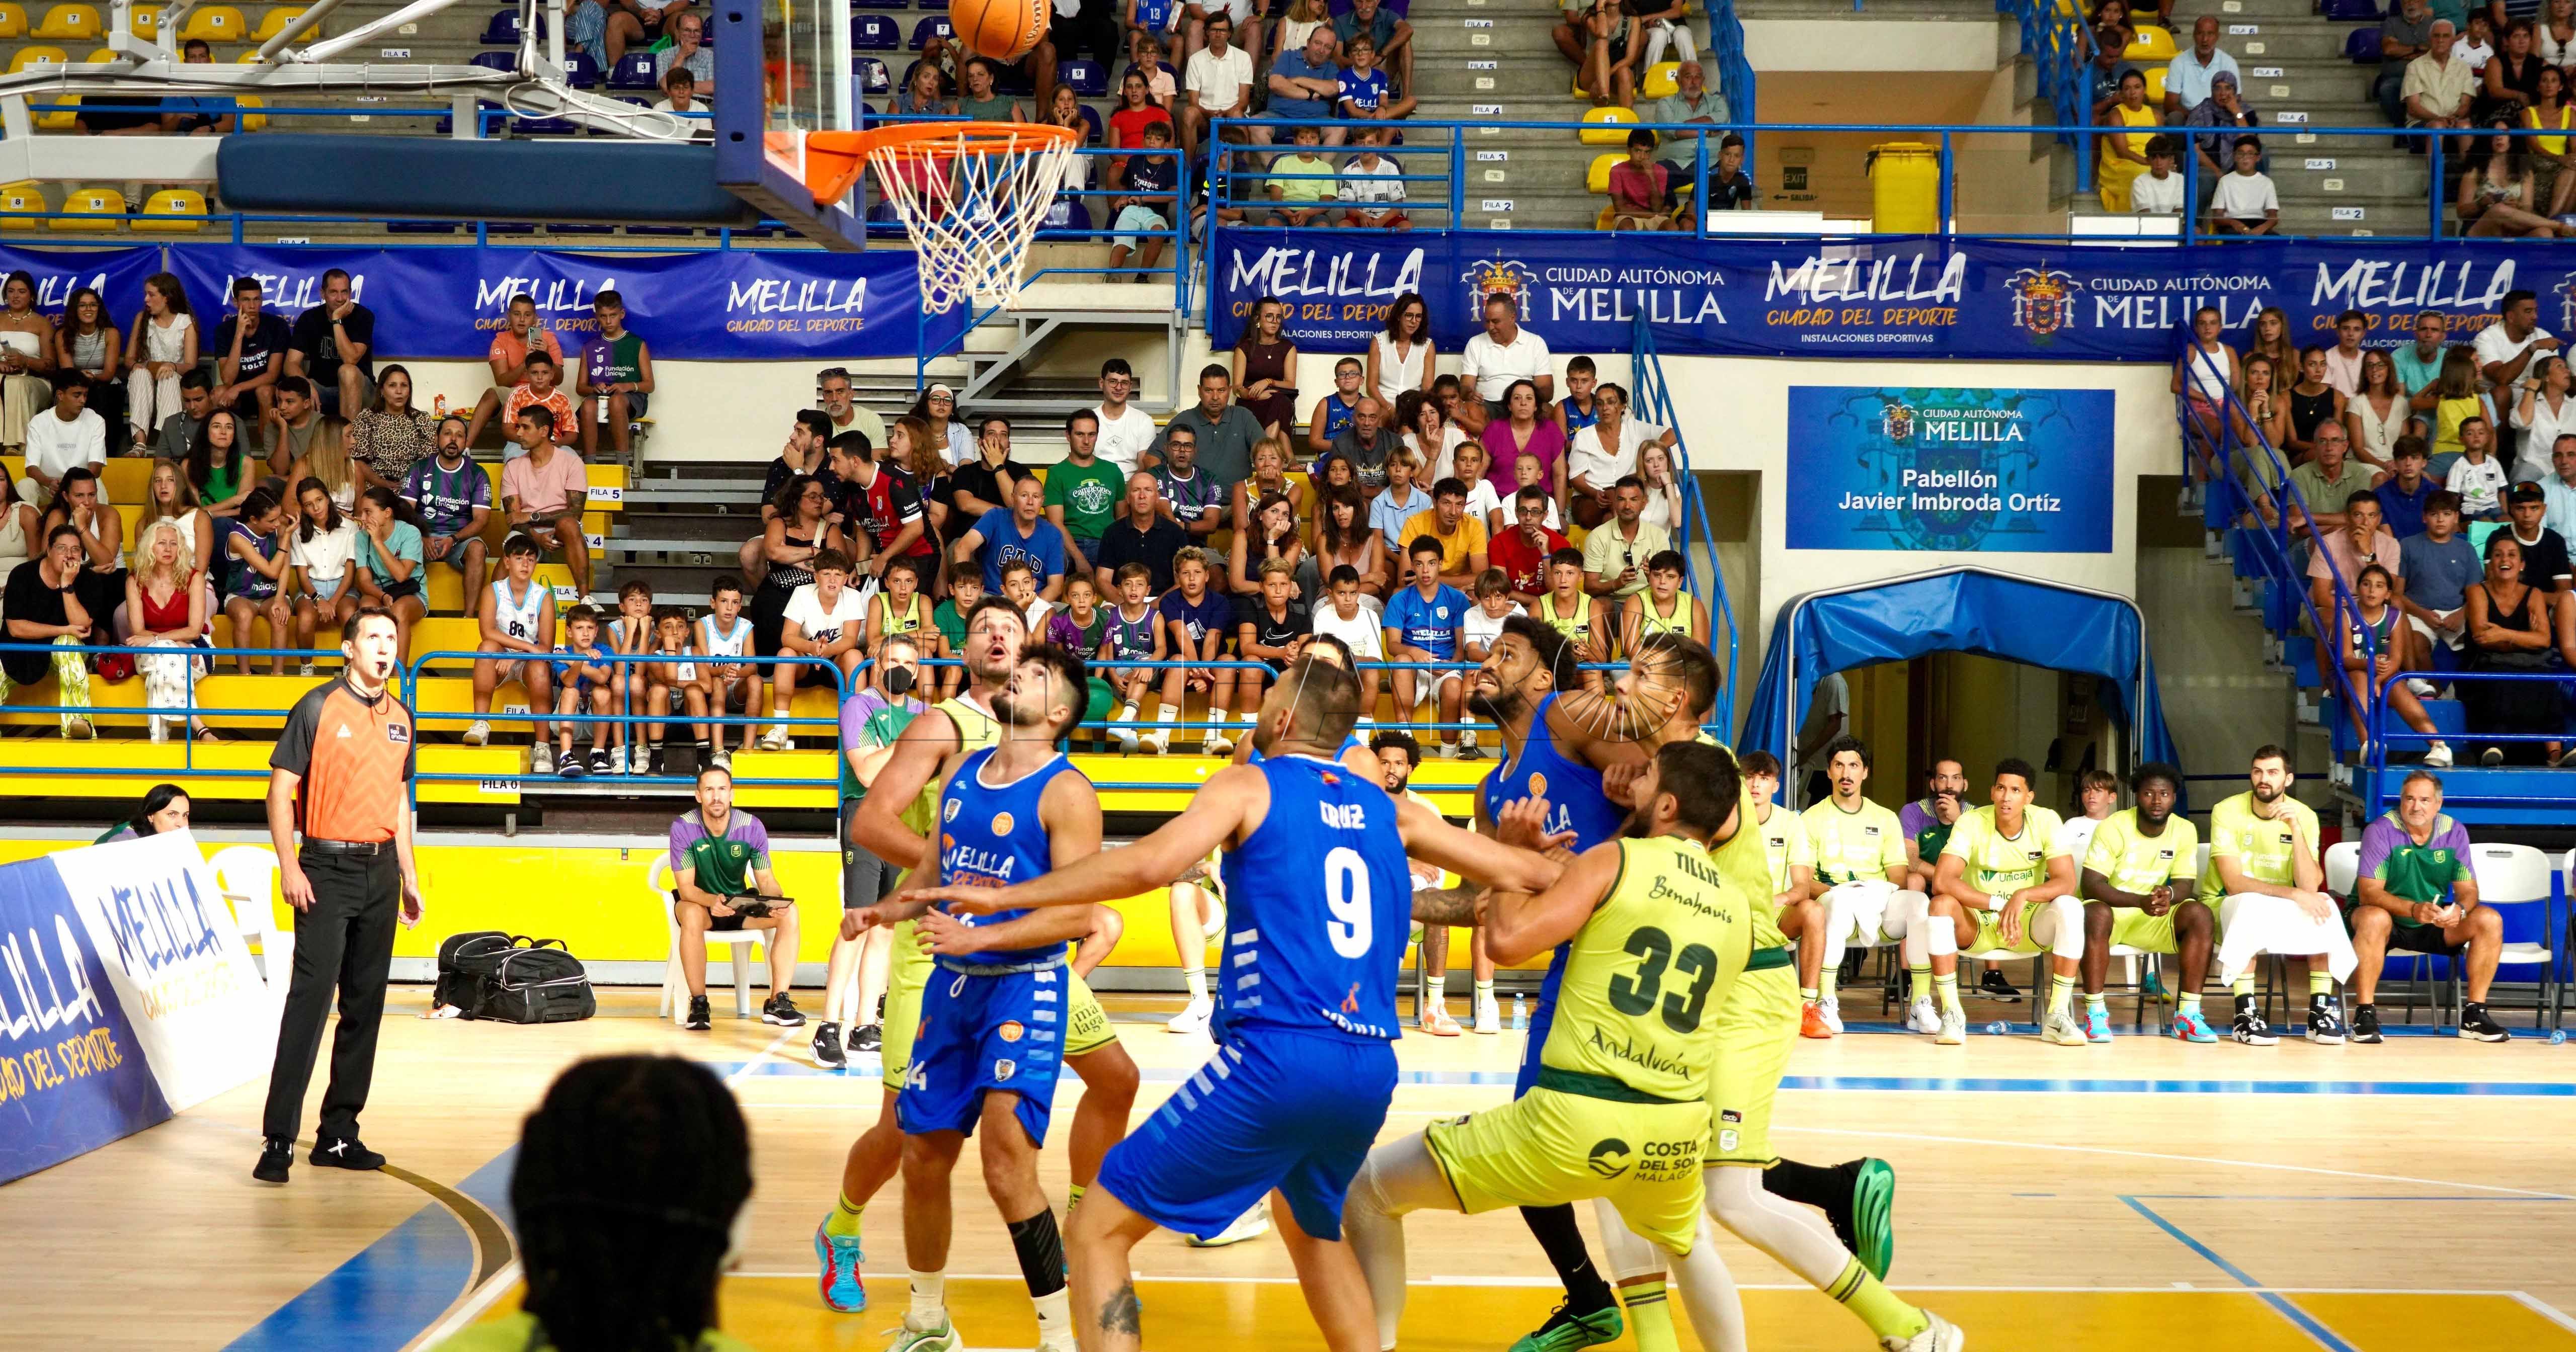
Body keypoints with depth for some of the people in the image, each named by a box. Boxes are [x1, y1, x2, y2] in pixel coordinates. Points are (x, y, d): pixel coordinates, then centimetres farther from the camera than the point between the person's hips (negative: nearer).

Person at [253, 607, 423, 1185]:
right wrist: (289, 867, -14)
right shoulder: (318, 708, -5)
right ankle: (278, 1140, -11)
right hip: (328, 869, -6)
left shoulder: (400, 717, 13)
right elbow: (280, 789, -6)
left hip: (381, 871, 6)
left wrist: (409, 875, 18)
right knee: (310, 1000, -12)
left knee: (366, 1005, 8)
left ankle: (338, 1134, 15)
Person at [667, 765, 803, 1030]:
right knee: (692, 915, -39)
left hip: (741, 904, 3)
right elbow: (686, 887, -21)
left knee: (789, 913, -23)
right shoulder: (683, 828, -18)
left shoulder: (752, 827, -11)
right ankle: (698, 1003, -28)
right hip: (699, 902, -3)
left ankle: (777, 1003, -19)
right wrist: (712, 901, -43)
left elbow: (765, 880, -7)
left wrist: (776, 902, -32)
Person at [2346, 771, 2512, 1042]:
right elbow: (2368, 893, -24)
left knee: (2490, 920, -16)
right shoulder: (2381, 830, -17)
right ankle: (2365, 1013, -29)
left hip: (2434, 923, 5)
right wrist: (2414, 909, -40)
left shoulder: (2454, 832, -3)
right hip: (2389, 920, -5)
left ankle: (2474, 1014, -9)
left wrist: (2460, 909, -29)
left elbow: (2468, 890, -4)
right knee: (2374, 919, -39)